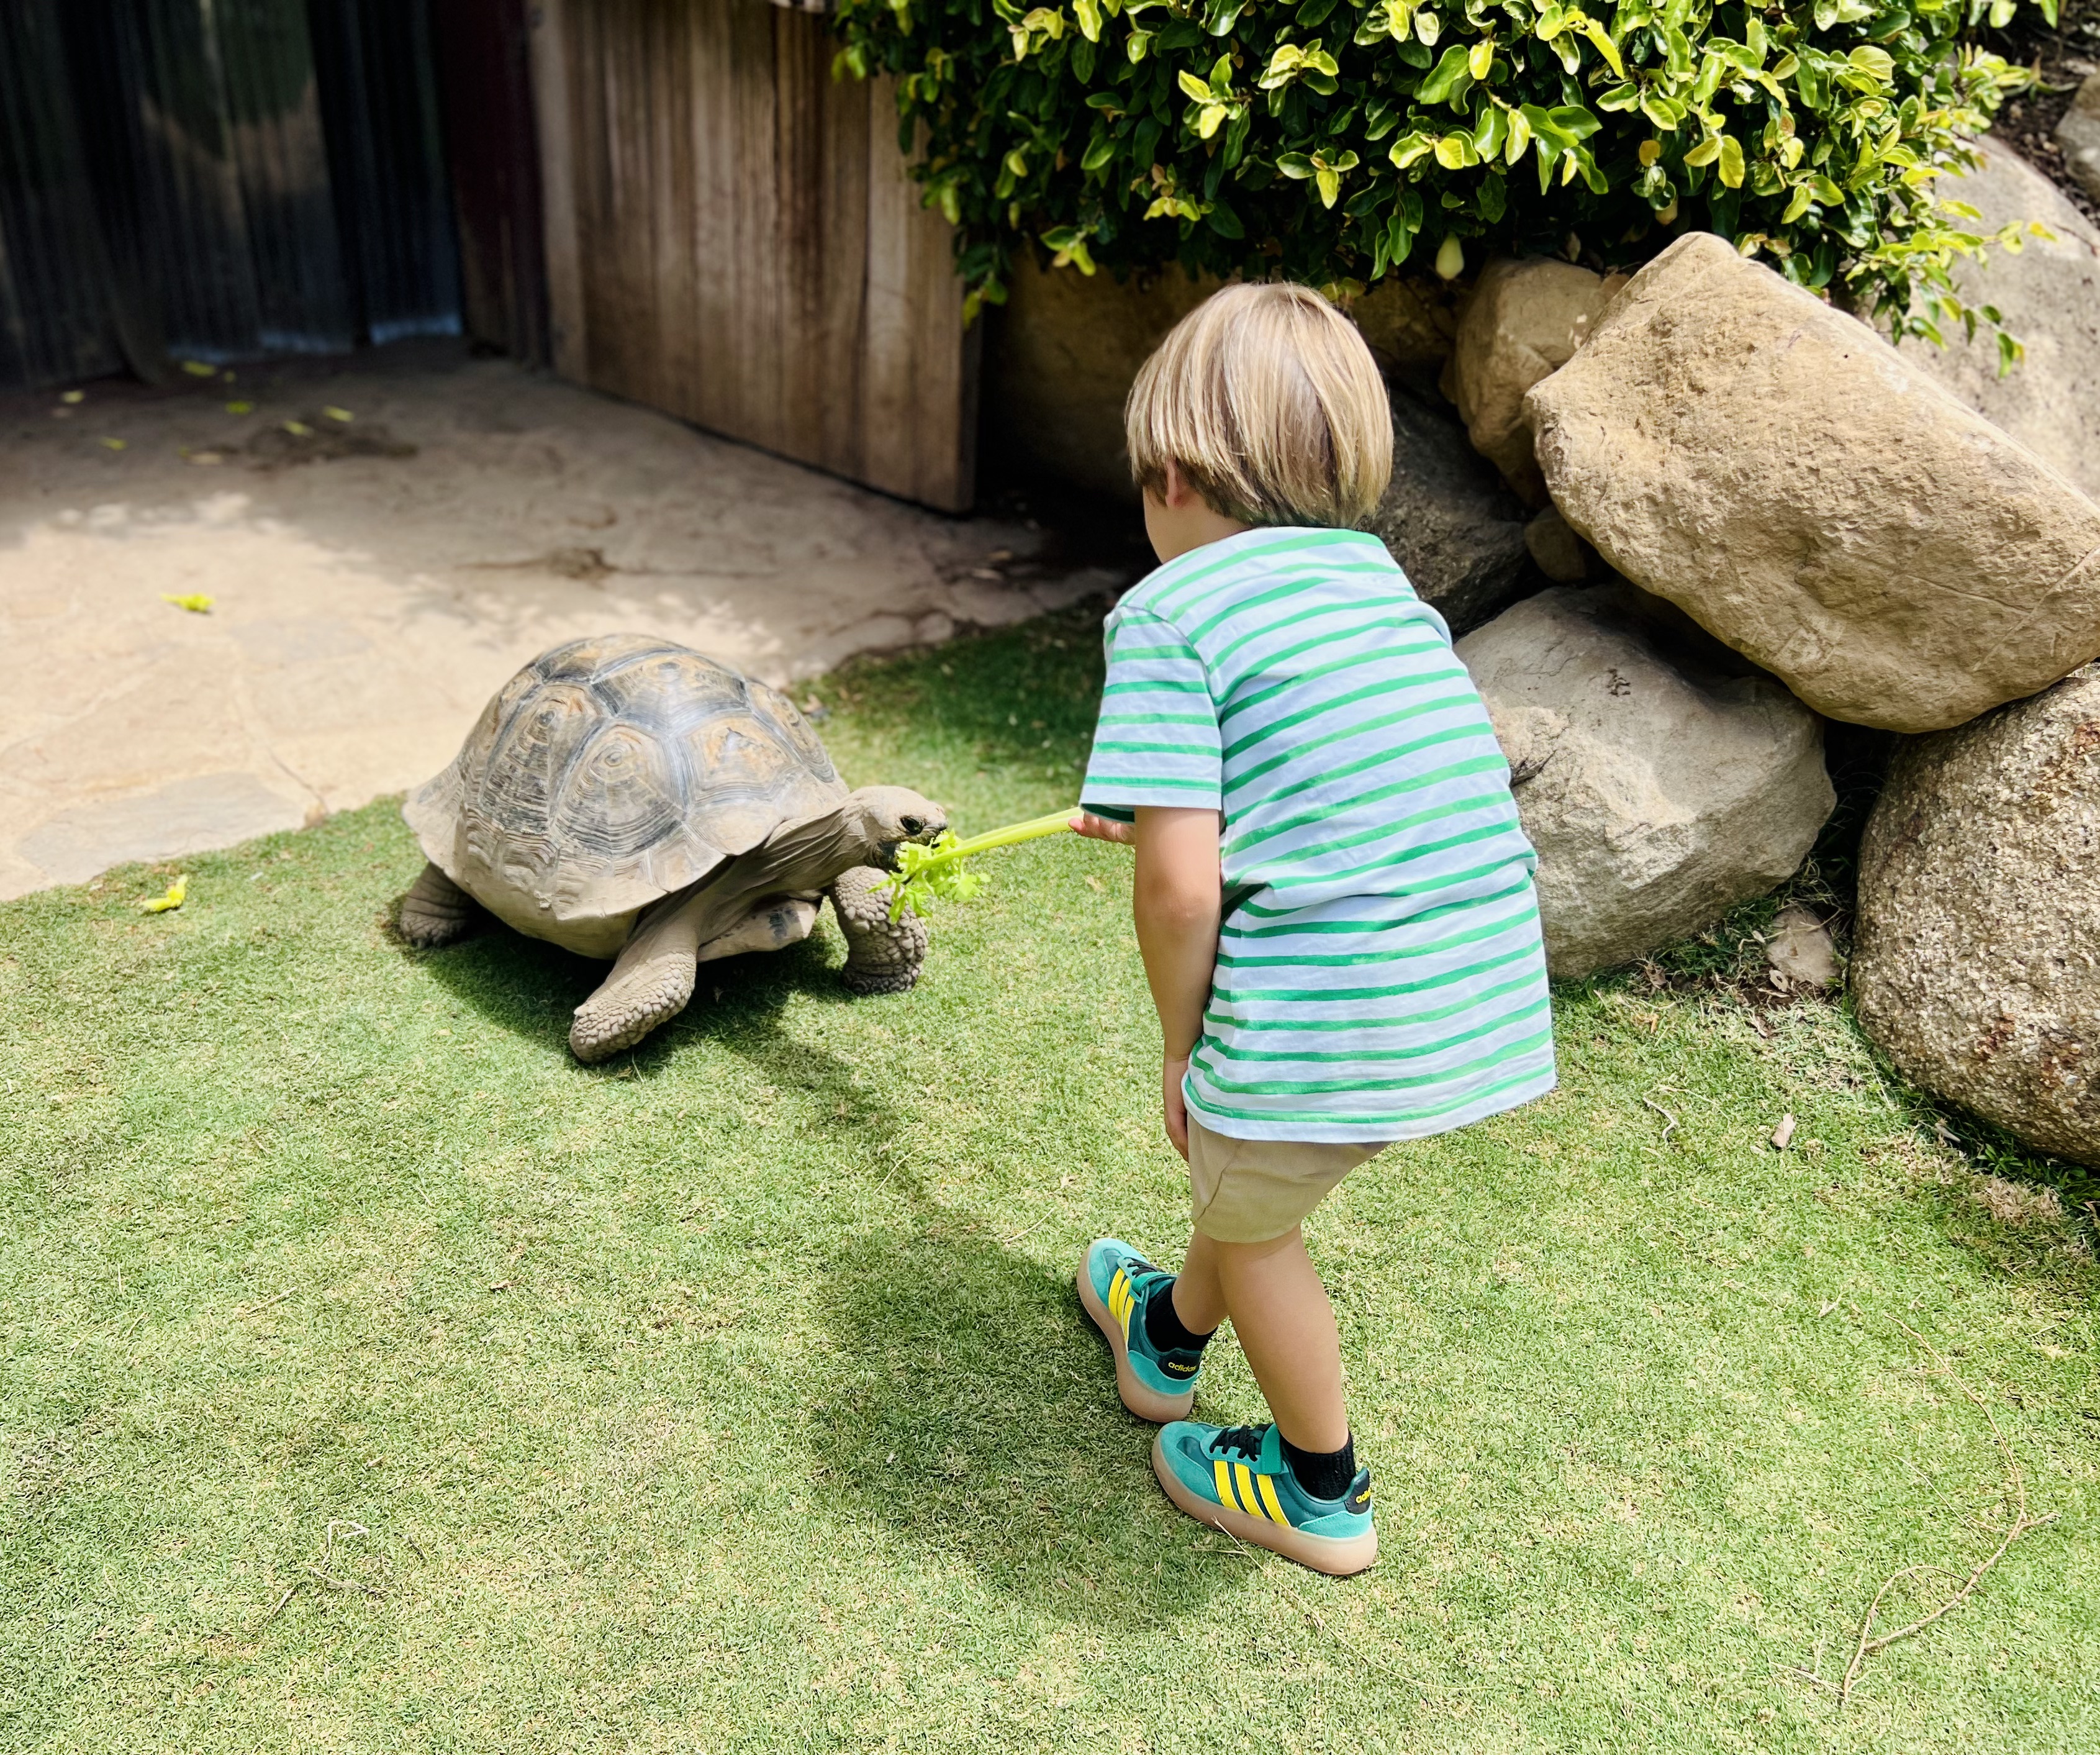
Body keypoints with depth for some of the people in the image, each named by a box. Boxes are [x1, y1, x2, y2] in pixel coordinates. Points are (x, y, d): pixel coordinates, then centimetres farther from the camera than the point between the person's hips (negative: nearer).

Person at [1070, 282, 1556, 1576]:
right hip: (1489, 997, 7)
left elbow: (1183, 889, -16)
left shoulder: (1170, 610, -9)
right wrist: (1148, 815, 42)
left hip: (1325, 1019, -7)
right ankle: (1170, 1339, 60)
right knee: (1251, 1165, 32)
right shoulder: (1383, 577, 14)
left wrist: (1179, 1042, 1)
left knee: (1251, 1216, 24)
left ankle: (1322, 1493, 44)